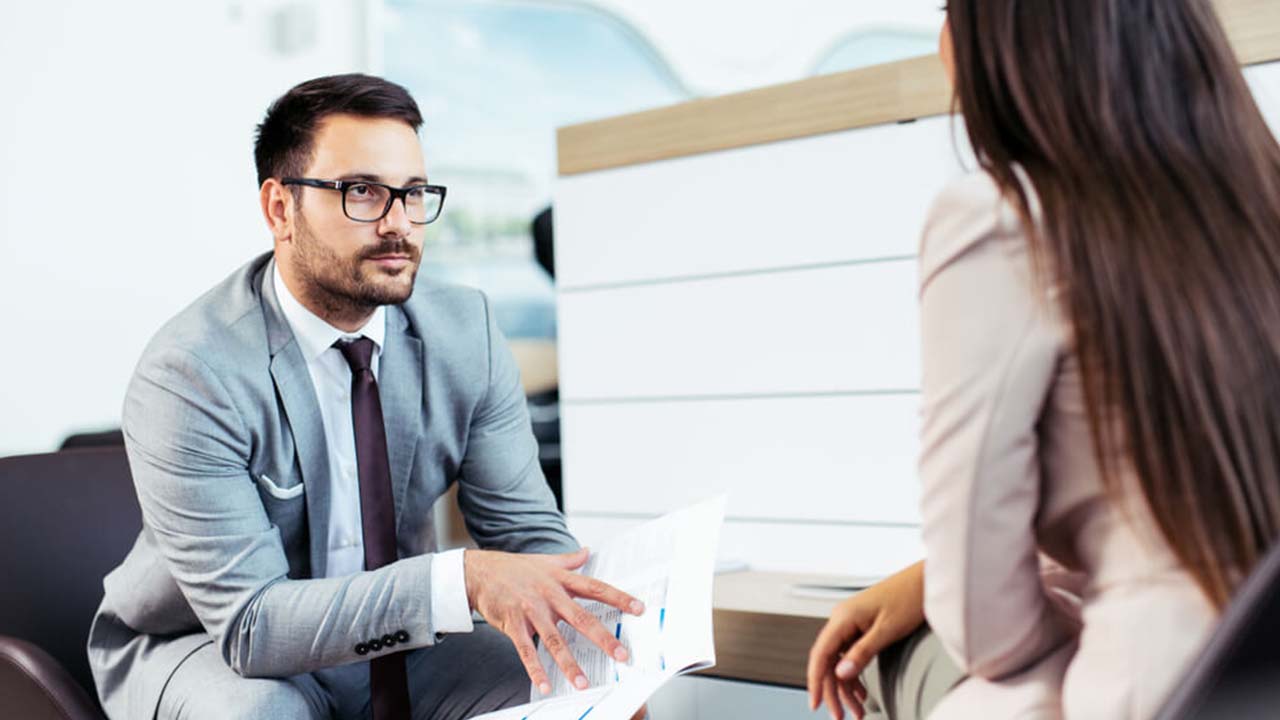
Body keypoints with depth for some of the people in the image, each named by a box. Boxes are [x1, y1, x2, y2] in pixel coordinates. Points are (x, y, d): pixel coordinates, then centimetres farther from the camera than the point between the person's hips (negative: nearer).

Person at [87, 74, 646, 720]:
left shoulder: (465, 329, -10)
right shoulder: (192, 374, -24)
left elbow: (525, 527, -7)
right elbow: (251, 623, -28)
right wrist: (464, 580, -40)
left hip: (394, 642, 3)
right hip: (209, 648, -2)